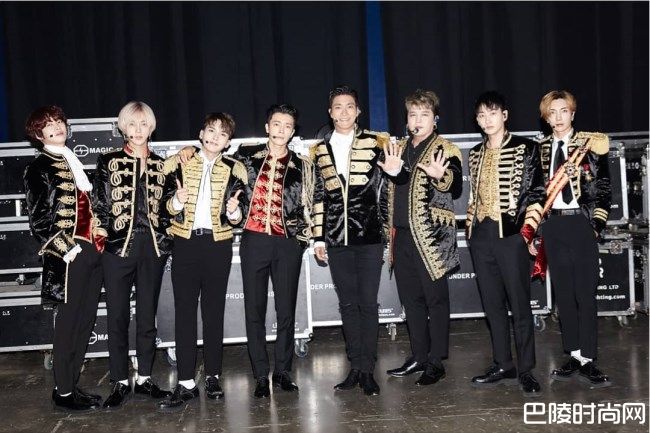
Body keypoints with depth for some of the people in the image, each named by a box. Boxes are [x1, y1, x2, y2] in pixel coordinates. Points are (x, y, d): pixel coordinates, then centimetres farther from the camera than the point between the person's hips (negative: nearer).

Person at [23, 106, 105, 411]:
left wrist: (99, 235, 12)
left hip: (91, 252, 7)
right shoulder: (39, 169, -3)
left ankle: (72, 385, 22)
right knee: (68, 323, 0)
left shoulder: (73, 164, 17)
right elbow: (39, 220, -9)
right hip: (68, 256, -7)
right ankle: (63, 393, 12)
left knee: (85, 322, 10)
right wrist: (66, 249, -14)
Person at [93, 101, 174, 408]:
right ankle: (120, 382, 13)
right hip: (118, 245, -2)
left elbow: (167, 207, 13)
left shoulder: (161, 165, 11)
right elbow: (100, 205, 2)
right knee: (117, 316, 2)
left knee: (147, 315, 9)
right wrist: (102, 237, -6)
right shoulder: (108, 162, 4)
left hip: (153, 246, 2)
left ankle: (144, 378, 21)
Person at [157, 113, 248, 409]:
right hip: (185, 244, 0)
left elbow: (237, 219, 5)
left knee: (214, 311, 6)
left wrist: (233, 210, -17)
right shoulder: (179, 163, 6)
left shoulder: (234, 169, 7)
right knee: (184, 312, -1)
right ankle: (186, 382, 5)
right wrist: (178, 201, -17)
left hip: (218, 245, 0)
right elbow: (168, 209, 4)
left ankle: (213, 377, 17)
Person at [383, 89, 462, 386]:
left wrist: (441, 176, -39)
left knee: (435, 299, 2)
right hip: (403, 235, 7)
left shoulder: (445, 150, -5)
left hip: (432, 236, -7)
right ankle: (418, 356, 26)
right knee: (410, 298, 13)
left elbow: (456, 188, -20)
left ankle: (436, 362, 11)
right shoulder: (399, 148, 15)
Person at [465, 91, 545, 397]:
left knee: (519, 304, -2)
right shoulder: (475, 154, 16)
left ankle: (526, 371, 9)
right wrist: (471, 228, 12)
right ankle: (503, 366, 19)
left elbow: (536, 193, -4)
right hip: (481, 236, 5)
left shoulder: (525, 148, 0)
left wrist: (527, 230, -11)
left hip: (511, 234, -5)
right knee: (492, 304, 9)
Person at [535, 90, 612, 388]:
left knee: (585, 293, -3)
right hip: (552, 225, 3)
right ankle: (574, 355, 15)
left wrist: (596, 223, -9)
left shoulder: (590, 144, 2)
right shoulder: (541, 149, 11)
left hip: (581, 222, -3)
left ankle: (587, 360, 4)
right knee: (563, 294, 7)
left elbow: (603, 188, 0)